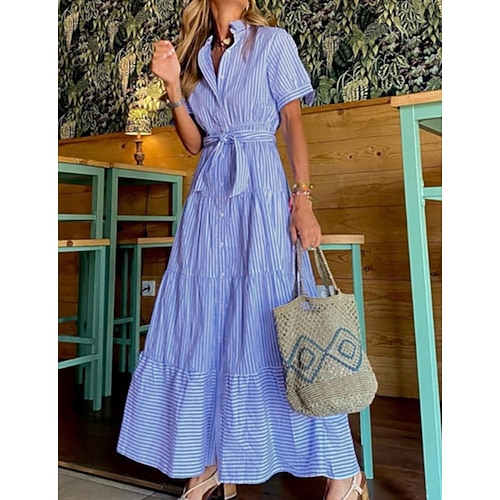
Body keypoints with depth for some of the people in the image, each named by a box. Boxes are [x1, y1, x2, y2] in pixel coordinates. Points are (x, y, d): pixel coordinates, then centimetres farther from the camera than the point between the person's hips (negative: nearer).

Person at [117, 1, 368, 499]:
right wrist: (173, 85, 5)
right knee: (200, 328, 3)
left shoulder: (273, 41, 10)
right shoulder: (196, 55, 21)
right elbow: (194, 143, 16)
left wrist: (303, 200, -10)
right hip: (208, 196, 5)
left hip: (260, 195, -5)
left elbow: (293, 123, 0)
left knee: (275, 328, -8)